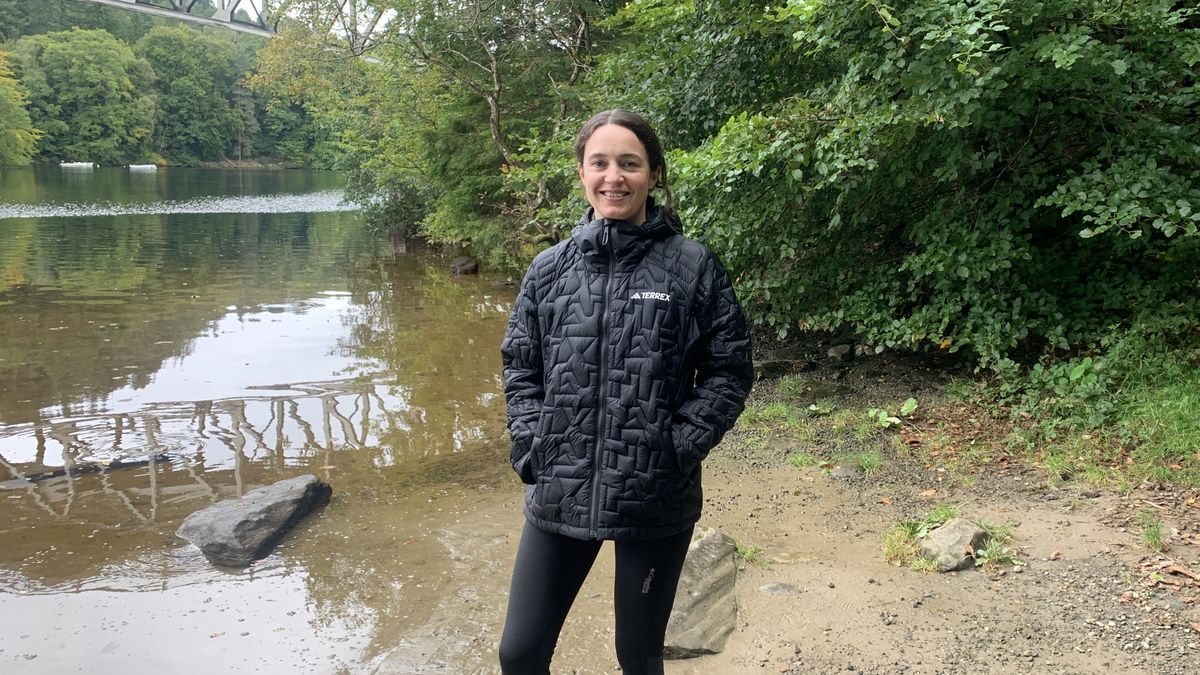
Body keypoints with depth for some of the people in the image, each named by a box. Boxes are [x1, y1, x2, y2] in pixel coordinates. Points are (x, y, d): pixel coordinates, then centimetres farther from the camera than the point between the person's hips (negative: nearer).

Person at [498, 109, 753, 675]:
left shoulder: (693, 267, -5)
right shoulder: (550, 268, 3)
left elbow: (729, 372, -3)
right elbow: (520, 366, 10)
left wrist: (679, 449, -11)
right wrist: (532, 446, -3)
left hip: (656, 501, -2)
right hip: (559, 495, 3)